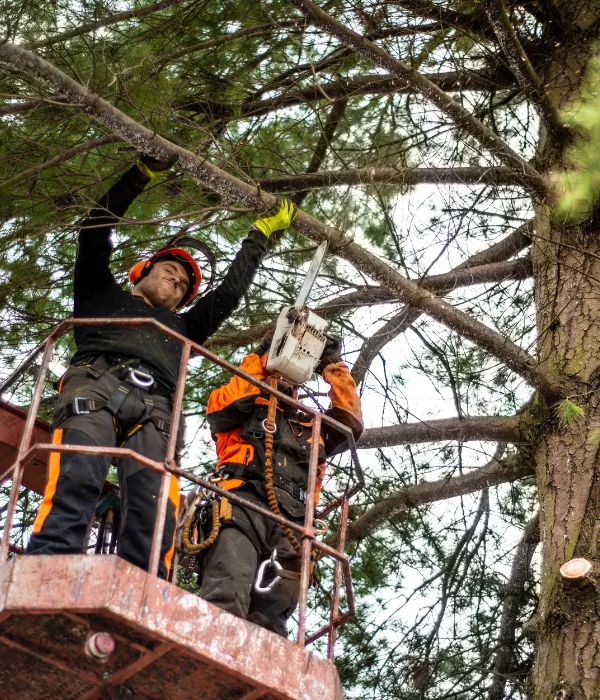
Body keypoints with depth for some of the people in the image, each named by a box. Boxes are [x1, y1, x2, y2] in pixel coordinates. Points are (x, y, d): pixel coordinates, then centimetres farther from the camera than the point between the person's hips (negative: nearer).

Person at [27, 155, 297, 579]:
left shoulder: (180, 327, 44)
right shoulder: (103, 295, 37)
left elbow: (231, 291, 42)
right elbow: (97, 228, 31)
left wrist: (262, 232, 46)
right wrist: (144, 173, 31)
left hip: (154, 410, 3)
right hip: (96, 386, -3)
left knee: (156, 513, -26)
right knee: (76, 484, -33)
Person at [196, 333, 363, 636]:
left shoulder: (311, 425, 38)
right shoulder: (244, 408, 28)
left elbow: (351, 423, 25)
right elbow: (222, 405, 6)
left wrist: (334, 367, 24)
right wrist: (263, 362, 13)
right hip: (244, 502, -4)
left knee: (270, 621, -15)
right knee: (227, 600, -31)